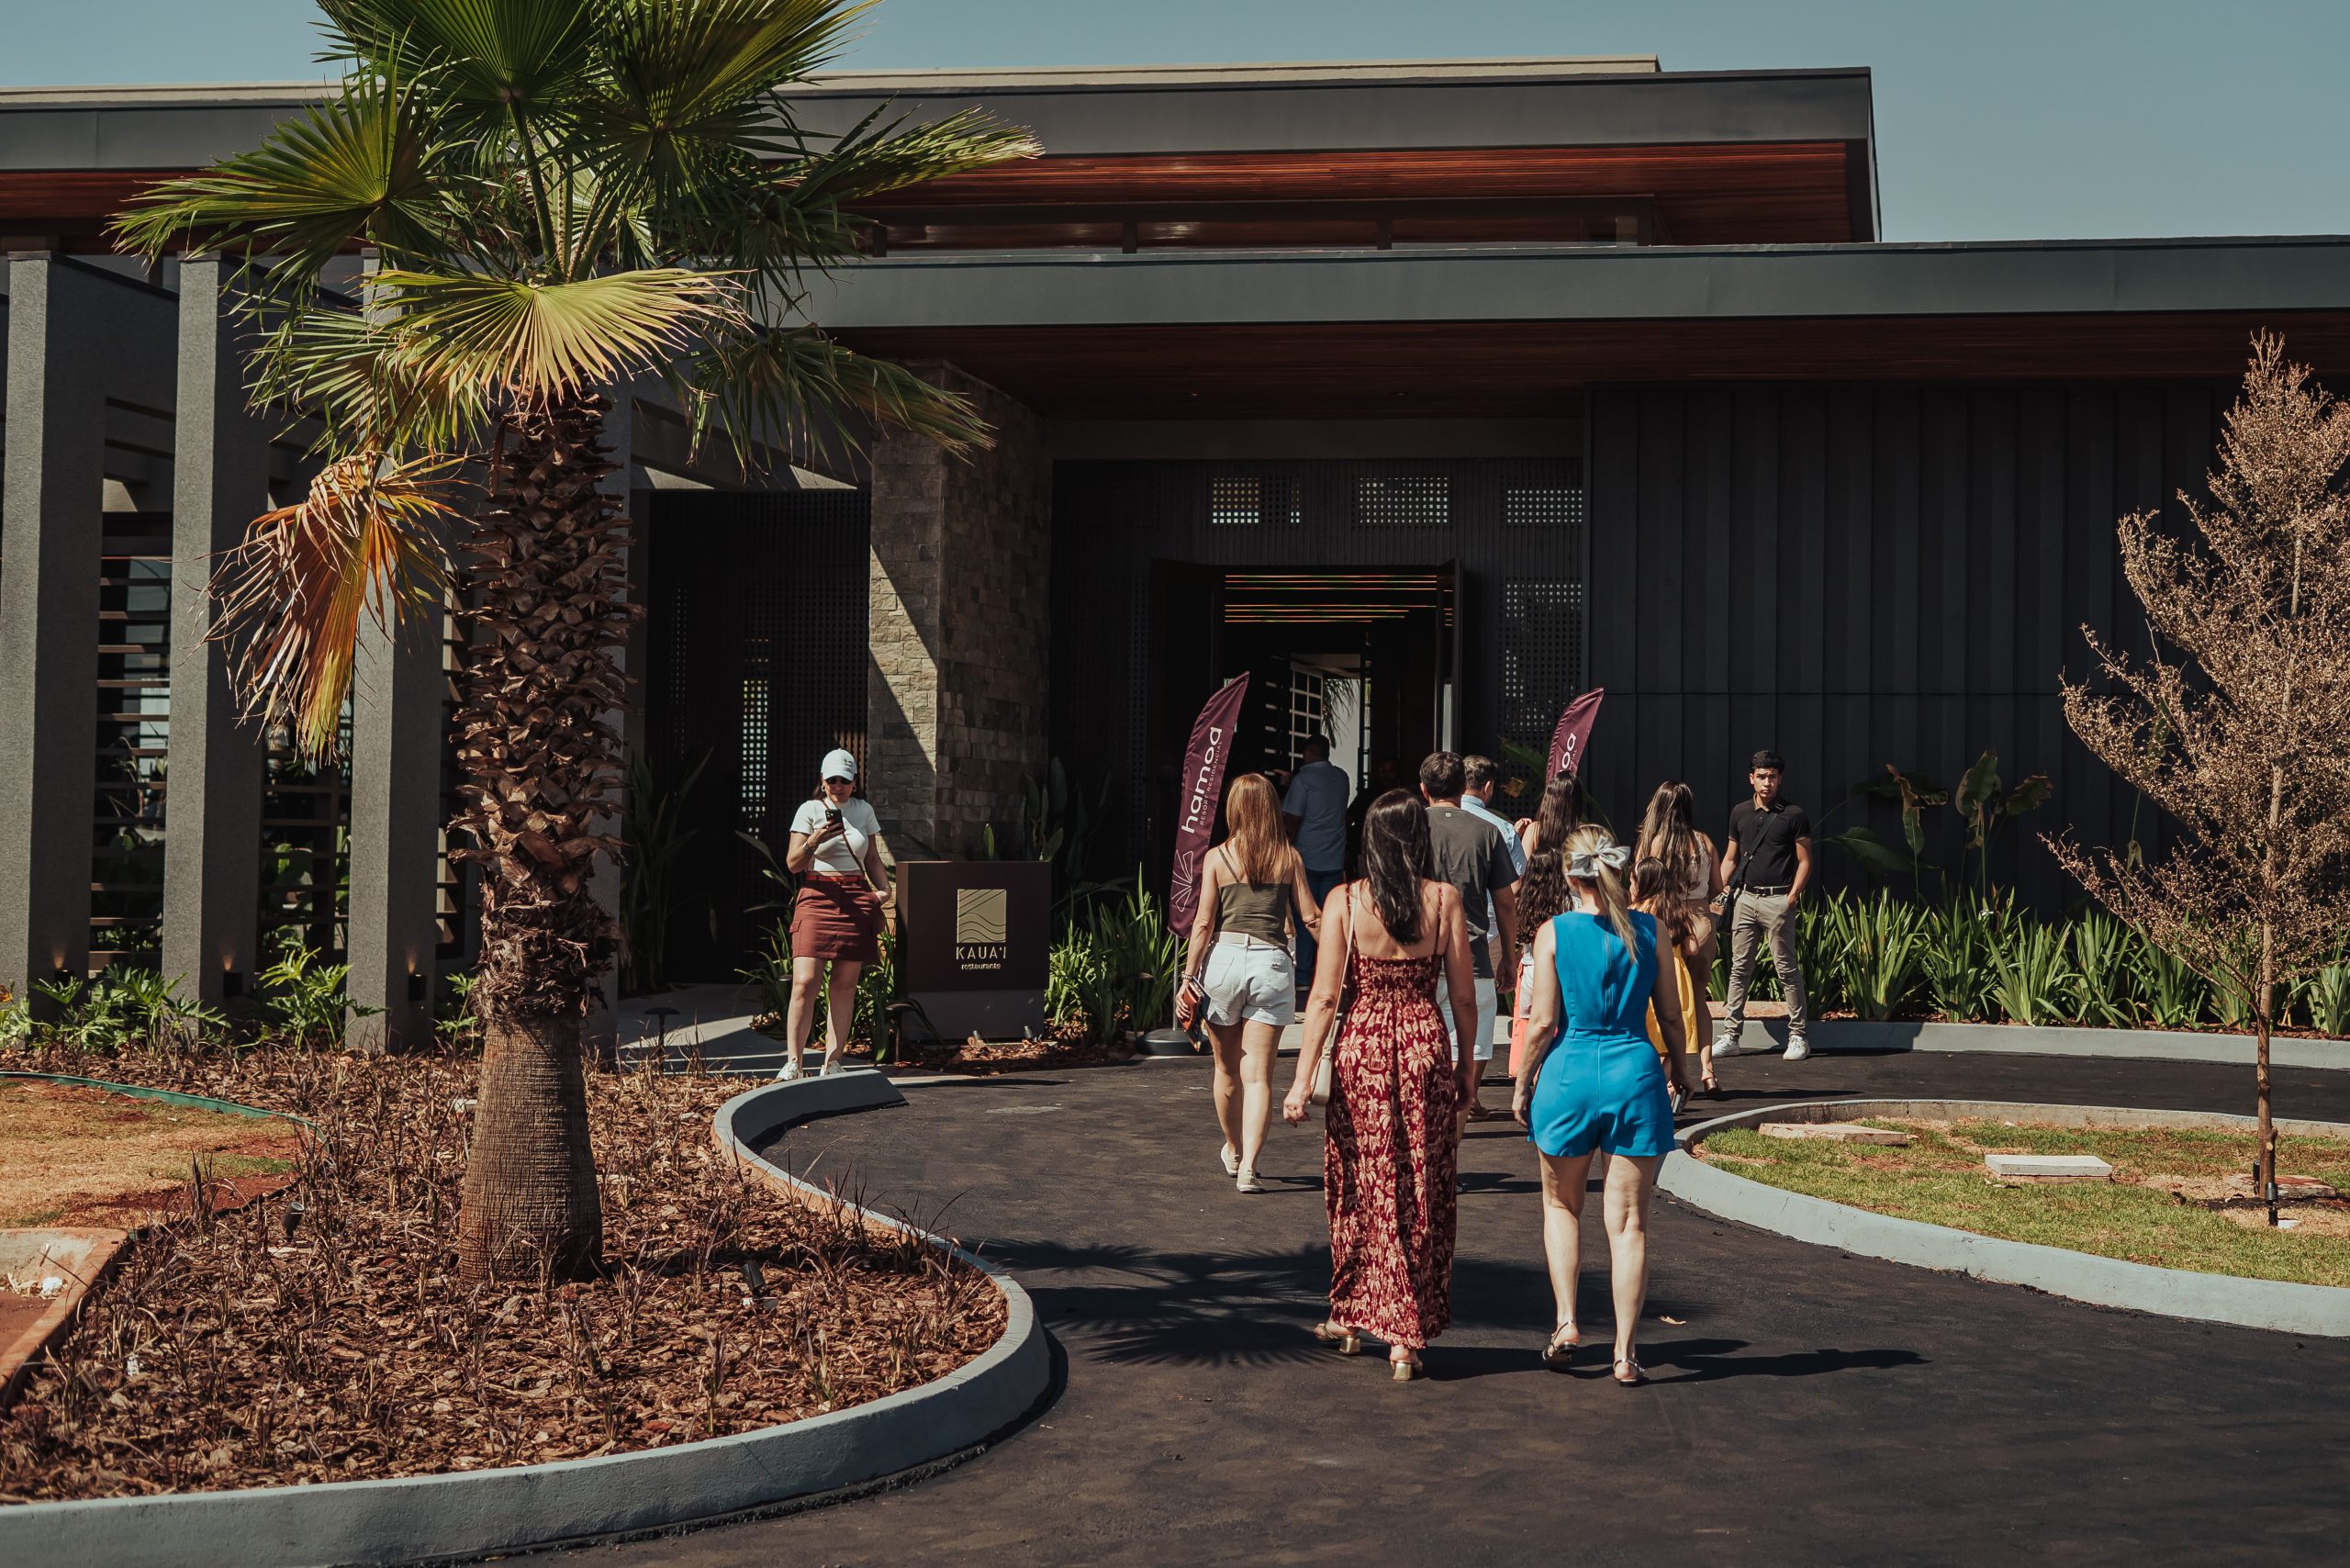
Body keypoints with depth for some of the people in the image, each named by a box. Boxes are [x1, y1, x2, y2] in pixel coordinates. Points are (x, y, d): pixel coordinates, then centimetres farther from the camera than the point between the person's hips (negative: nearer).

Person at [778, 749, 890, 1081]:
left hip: (856, 900, 3)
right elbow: (793, 864, -1)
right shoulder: (810, 810, 3)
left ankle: (832, 1062, 3)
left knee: (845, 984, 0)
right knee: (805, 982, -13)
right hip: (817, 899, -3)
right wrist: (816, 840, -18)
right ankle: (792, 1062, -11)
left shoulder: (864, 810, 12)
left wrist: (884, 888, 2)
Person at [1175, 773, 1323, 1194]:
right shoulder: (1289, 857, 3)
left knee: (1227, 1067, 17)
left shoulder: (1217, 857, 1)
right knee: (1259, 1073, 0)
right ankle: (1248, 1166, -11)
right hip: (1272, 963, 0)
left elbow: (1204, 923, -2)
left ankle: (1233, 1152, 35)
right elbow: (1310, 917, 4)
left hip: (1224, 958, 0)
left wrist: (1188, 978, 1)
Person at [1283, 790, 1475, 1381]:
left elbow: (1324, 996, -7)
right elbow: (1463, 993, 0)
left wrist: (1303, 1079, -4)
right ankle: (1406, 1337, 9)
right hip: (1425, 1045, 0)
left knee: (1361, 1186, 15)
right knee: (1421, 1195, 7)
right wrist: (1466, 1063, 13)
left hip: (1361, 1047, 0)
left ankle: (1351, 1317, 28)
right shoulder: (1445, 899, -4)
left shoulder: (1344, 902, -6)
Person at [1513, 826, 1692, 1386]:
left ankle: (1565, 1320, 10)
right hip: (1636, 1072, 1)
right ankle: (1625, 1352, 8)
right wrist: (1677, 1067, 22)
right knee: (1628, 1220, 7)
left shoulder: (1554, 933, -7)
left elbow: (1544, 1022, -7)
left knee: (1561, 1204, 21)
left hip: (1570, 1072, -1)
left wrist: (1523, 1085, 5)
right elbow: (1672, 1016, 4)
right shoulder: (1648, 930, -1)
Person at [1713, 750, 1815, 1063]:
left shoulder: (1793, 815, -2)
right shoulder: (1740, 813, 11)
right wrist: (1720, 890, 4)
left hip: (1777, 900, -4)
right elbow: (1730, 858, 17)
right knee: (1739, 969, 5)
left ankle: (1798, 1036, 5)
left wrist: (1792, 897, -10)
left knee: (1787, 969, -1)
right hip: (1744, 898, 4)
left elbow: (1804, 861, 0)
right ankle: (1730, 1035, 8)